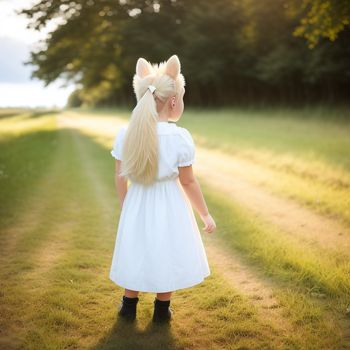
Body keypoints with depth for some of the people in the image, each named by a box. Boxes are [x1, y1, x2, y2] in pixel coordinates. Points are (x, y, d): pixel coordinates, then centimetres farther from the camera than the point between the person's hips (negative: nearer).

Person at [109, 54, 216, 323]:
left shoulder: (125, 134, -9)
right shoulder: (180, 137, -18)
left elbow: (120, 179, -2)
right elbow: (188, 182, -13)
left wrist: (125, 207, 14)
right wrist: (205, 214, -1)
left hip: (137, 203, 3)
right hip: (169, 207, -3)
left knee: (137, 253, 21)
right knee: (165, 254, 15)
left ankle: (129, 305, 33)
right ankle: (162, 310, 28)